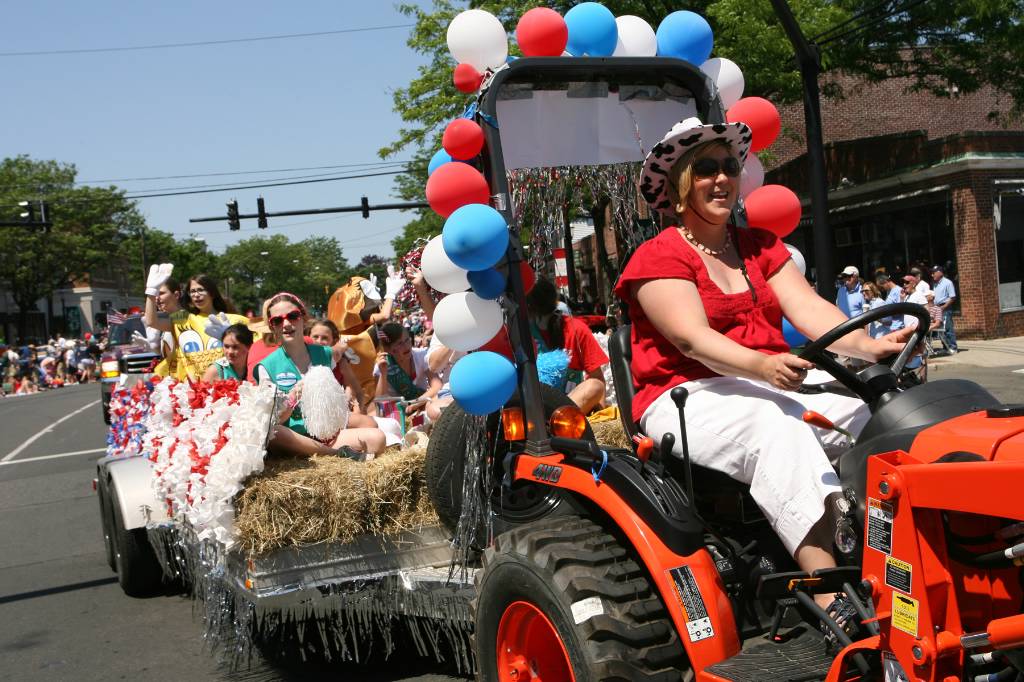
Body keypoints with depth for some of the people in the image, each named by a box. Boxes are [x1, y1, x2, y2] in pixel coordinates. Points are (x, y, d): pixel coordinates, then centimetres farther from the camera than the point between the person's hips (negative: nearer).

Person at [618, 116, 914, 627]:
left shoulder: (760, 247, 18)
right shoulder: (658, 258, -2)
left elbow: (810, 309, 2)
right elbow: (693, 339, -18)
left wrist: (869, 347, -18)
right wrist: (762, 366, -38)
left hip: (772, 387, 6)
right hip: (685, 398, -5)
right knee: (776, 424, -37)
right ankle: (831, 599, -43)